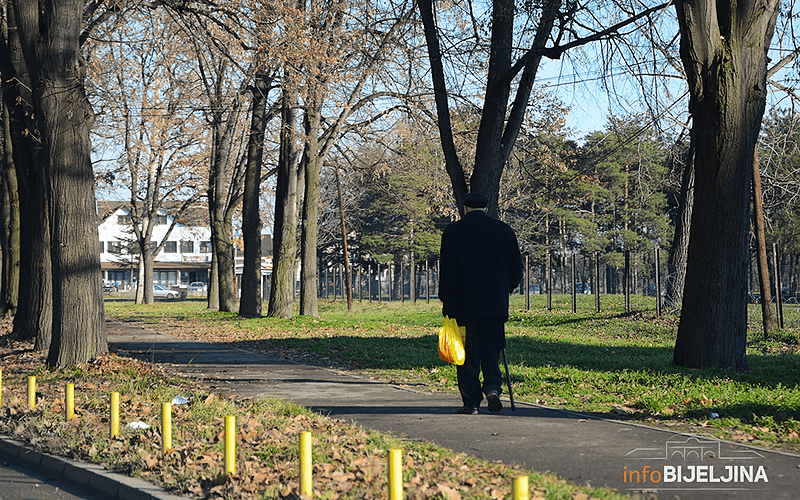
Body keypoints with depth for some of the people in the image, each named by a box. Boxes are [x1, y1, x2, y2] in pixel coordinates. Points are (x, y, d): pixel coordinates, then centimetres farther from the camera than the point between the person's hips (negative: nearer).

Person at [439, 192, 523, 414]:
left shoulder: (453, 231, -2)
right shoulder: (504, 230, 6)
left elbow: (447, 271, -5)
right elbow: (517, 268, 10)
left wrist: (448, 304, -3)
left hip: (465, 304, -2)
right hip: (496, 304, 2)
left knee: (469, 353, 3)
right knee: (491, 348, 12)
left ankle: (471, 402, 3)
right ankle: (493, 386, -10)